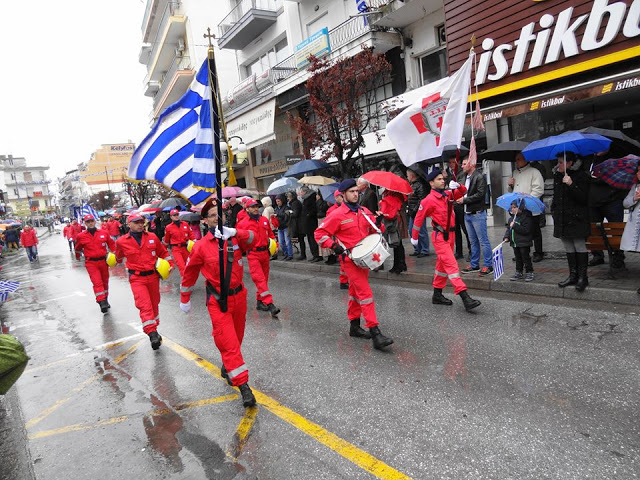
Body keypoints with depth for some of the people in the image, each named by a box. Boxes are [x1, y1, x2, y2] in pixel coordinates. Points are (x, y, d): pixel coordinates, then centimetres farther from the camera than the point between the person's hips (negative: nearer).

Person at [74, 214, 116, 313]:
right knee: (97, 283, -14)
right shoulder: (81, 236, -1)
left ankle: (105, 300, 33)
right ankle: (102, 303, -16)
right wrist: (78, 258, 28)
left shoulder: (104, 233, 2)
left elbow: (111, 244, 12)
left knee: (105, 282, 16)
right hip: (91, 263, -3)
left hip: (103, 261, 3)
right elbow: (78, 248, 16)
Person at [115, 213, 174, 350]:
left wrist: (170, 264, 4)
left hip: (153, 276, 3)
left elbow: (163, 252, 13)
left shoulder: (152, 237, 1)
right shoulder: (122, 241, -3)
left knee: (154, 304, 16)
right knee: (145, 306, -16)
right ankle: (152, 334, -16)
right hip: (137, 278, -3)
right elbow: (119, 256, 18)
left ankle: (154, 328, 34)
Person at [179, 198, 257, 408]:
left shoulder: (235, 237, -1)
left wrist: (234, 232, -33)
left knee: (237, 337, 18)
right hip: (218, 300, -4)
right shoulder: (201, 246, -8)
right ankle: (243, 386, -6)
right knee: (228, 342, -9)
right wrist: (185, 300, 9)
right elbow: (189, 274, 2)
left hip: (239, 295, 4)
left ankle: (227, 367, 42)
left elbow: (253, 240, -19)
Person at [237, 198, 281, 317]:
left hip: (265, 253, 5)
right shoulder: (242, 223, -2)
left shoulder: (265, 220, 10)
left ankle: (259, 302, 25)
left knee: (264, 279, 11)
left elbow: (270, 234, 18)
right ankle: (270, 304, -16)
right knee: (259, 279, -12)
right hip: (253, 255, -5)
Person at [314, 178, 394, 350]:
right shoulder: (337, 215, -10)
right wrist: (334, 246, -19)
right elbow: (320, 233, -8)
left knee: (355, 292, 17)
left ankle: (354, 326, 31)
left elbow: (374, 230, 15)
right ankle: (375, 333, -11)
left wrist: (378, 223, -6)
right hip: (350, 259, -7)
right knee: (365, 294, -12)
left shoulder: (364, 211, 8)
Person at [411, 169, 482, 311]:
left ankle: (437, 295, 27)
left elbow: (463, 192, 11)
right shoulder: (428, 200, -12)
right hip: (440, 237, -8)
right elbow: (419, 219, -6)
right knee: (451, 265, -13)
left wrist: (458, 186, -12)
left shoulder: (448, 194, 8)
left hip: (450, 234, 8)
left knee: (442, 265, 15)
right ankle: (465, 298, -17)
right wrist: (414, 237, 0)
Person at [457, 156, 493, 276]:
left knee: (483, 240, -3)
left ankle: (488, 266, 3)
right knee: (473, 241, 14)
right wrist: (458, 198, -1)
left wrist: (464, 200, -15)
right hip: (467, 213, 8)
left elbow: (480, 194, -18)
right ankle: (474, 265, 22)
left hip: (477, 213, -8)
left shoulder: (479, 177, -10)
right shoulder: (463, 177, 14)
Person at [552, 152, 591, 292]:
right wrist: (553, 211, 17)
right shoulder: (557, 176, 12)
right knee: (569, 248, 10)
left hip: (577, 219, -6)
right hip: (562, 219, 6)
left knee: (580, 246, -4)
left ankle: (582, 276, 4)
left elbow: (583, 198, -15)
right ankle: (573, 275, 18)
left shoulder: (581, 176, -7)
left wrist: (571, 185, -27)